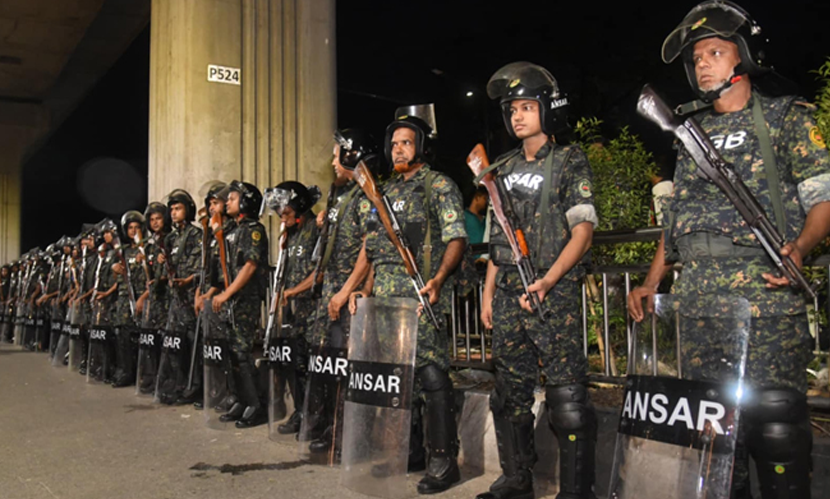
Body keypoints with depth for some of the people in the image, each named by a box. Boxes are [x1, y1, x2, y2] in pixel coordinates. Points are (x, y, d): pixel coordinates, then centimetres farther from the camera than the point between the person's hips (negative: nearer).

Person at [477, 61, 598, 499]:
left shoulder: (569, 161, 0)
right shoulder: (504, 169, 16)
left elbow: (583, 231, -8)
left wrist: (546, 283, -19)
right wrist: (488, 292, 13)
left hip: (553, 296, -6)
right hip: (508, 297, 6)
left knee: (566, 396, -6)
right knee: (510, 393, 11)